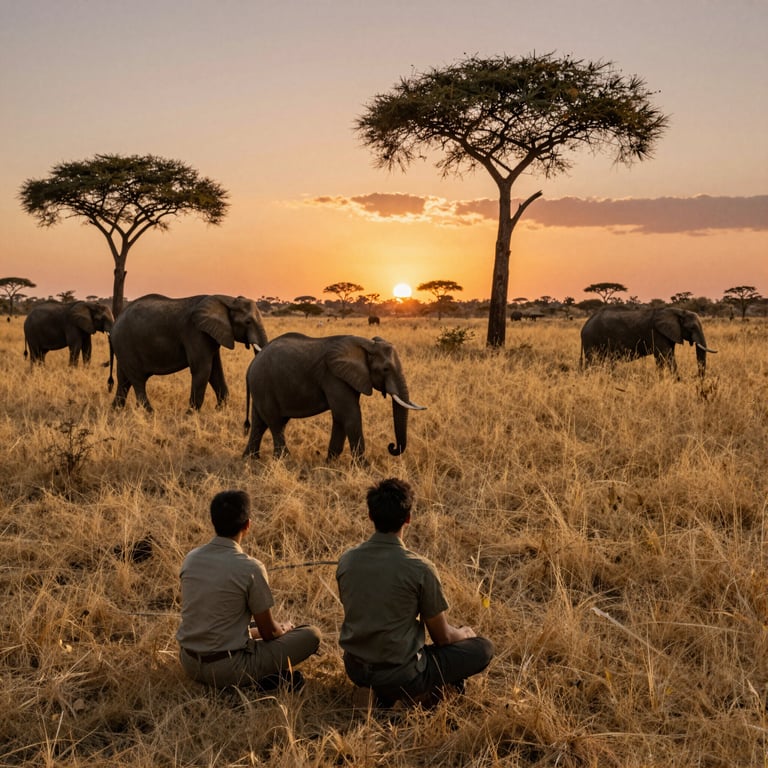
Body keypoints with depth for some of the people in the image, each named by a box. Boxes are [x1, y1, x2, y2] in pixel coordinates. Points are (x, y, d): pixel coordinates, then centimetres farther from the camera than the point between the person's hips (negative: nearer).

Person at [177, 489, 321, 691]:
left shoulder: (190, 559, 0)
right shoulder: (250, 568, -17)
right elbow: (269, 632, -7)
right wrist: (284, 628, 18)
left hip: (189, 663, 6)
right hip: (226, 670, -6)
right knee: (312, 635, 3)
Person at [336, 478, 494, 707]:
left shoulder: (346, 560, -4)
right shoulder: (420, 569, -20)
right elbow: (442, 637, -8)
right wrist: (464, 633, 17)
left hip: (355, 670, 5)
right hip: (400, 676, -5)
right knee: (484, 648, 9)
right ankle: (423, 692, 0)